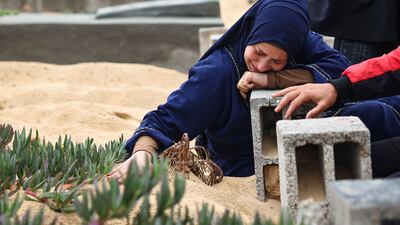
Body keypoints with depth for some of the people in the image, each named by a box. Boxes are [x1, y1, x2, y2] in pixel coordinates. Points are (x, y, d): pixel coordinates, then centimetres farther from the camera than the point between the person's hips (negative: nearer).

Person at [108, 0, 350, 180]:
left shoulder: (302, 44, -8)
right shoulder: (216, 72, -18)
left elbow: (339, 67, -24)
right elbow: (166, 120, -19)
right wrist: (142, 151, -40)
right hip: (237, 176, -5)